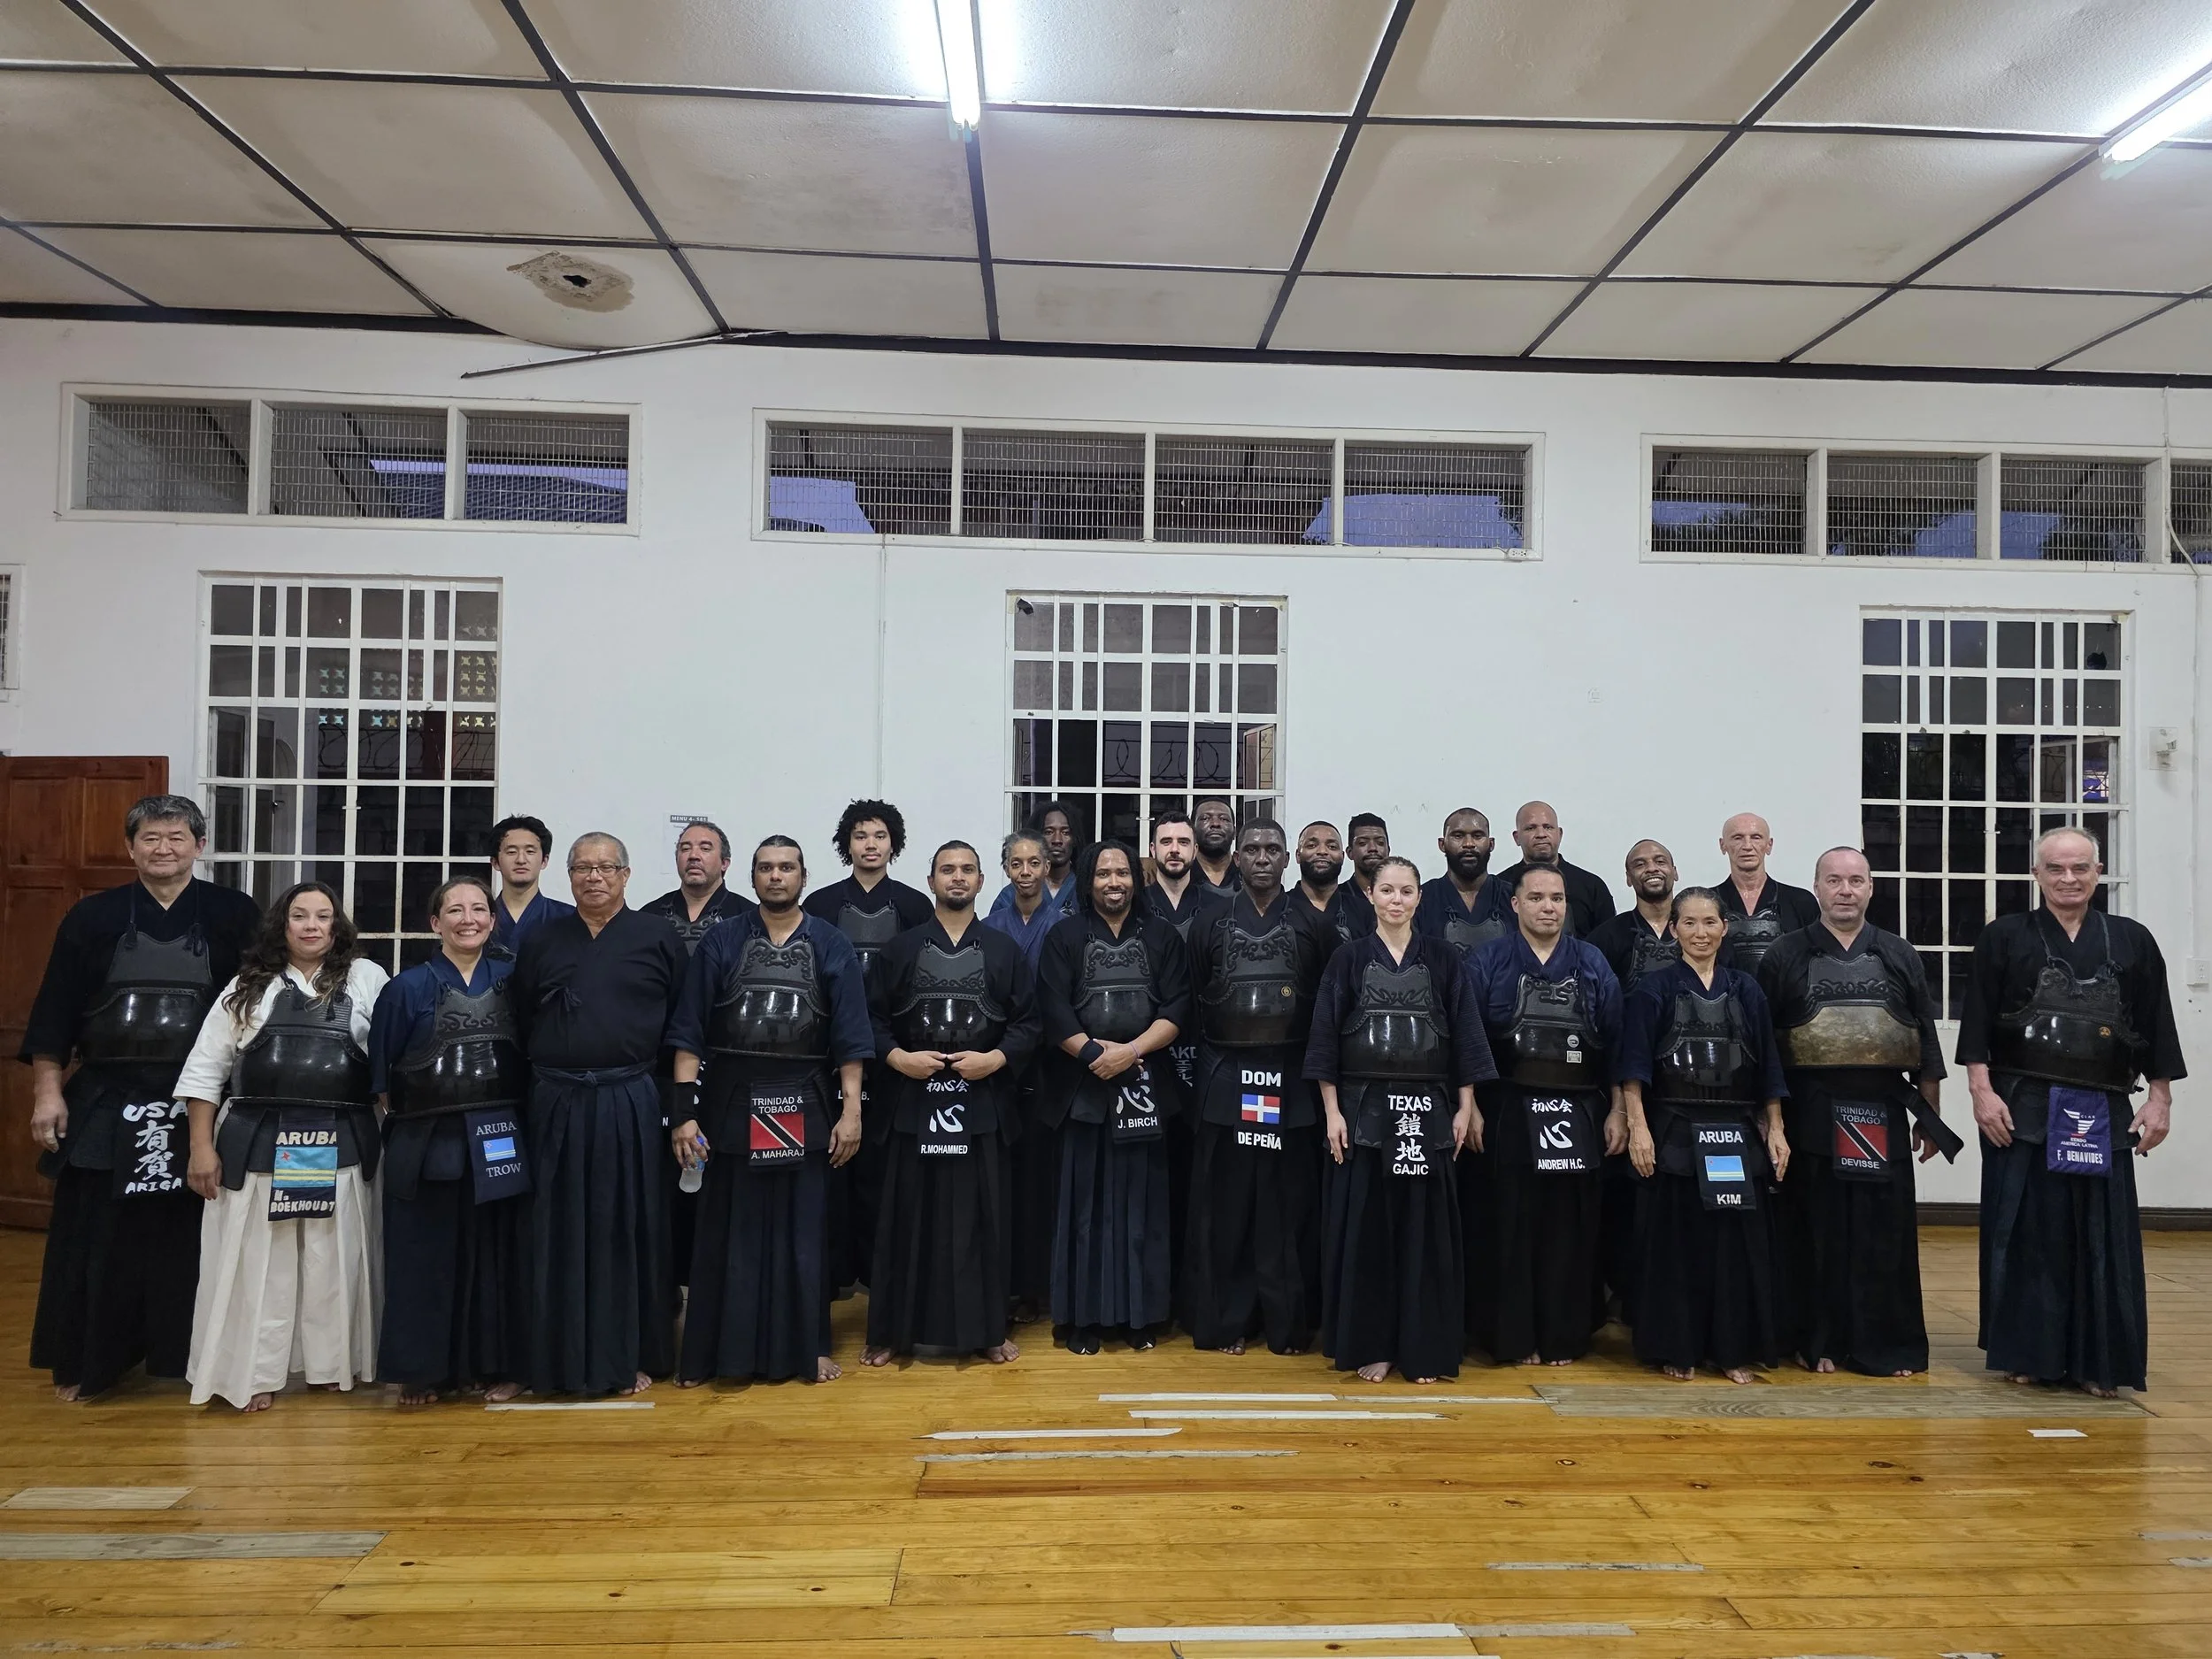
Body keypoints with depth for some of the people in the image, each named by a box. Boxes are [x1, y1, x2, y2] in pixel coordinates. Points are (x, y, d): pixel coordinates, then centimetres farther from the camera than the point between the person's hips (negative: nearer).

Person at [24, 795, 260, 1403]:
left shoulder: (235, 917, 0)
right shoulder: (93, 918, 3)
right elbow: (55, 1009, 4)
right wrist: (48, 1090, -2)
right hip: (106, 1105, 1)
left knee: (192, 1237, 7)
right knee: (96, 1237, 8)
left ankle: (199, 1356, 21)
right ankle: (83, 1362, 23)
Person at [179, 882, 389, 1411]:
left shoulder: (367, 980, 4)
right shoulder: (248, 986, 7)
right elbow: (205, 1069, 7)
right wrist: (201, 1147, 1)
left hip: (340, 1145, 0)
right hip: (257, 1142, 1)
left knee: (333, 1261, 8)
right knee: (256, 1262, 5)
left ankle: (331, 1363, 22)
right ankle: (254, 1373, 16)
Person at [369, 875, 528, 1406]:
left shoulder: (512, 980, 6)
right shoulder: (408, 988, 1)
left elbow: (532, 1058, 12)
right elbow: (381, 1077, 5)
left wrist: (521, 1121, 6)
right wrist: (399, 1123, 0)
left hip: (500, 1142, 2)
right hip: (426, 1143, -1)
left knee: (496, 1255, 6)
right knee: (426, 1258, 4)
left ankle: (496, 1366, 18)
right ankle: (423, 1371, 18)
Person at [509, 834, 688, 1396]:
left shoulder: (659, 939, 2)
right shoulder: (540, 943, 10)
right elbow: (517, 1025, 11)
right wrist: (538, 1084, 2)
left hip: (630, 1106, -2)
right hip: (556, 1106, 2)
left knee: (627, 1232, 5)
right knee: (559, 1236, 7)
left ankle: (629, 1357, 17)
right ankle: (561, 1358, 19)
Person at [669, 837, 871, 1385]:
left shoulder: (832, 947, 2)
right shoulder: (721, 944, 3)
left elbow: (851, 1036, 0)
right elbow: (689, 1032, 1)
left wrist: (851, 1111, -6)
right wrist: (685, 1112, -6)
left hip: (805, 1110, 0)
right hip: (733, 1106, 0)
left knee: (803, 1232, 8)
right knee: (730, 1233, 7)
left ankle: (807, 1347, 21)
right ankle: (725, 1351, 20)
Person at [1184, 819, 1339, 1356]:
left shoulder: (1314, 925, 4)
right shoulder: (1211, 924, 7)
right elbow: (1194, 1005, 8)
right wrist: (1214, 1059, 4)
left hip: (1293, 1080, 0)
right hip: (1226, 1079, 1)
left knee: (1289, 1206, 3)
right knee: (1225, 1206, 4)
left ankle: (1289, 1322, 15)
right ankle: (1223, 1321, 14)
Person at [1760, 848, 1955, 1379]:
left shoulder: (1899, 957, 8)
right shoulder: (1786, 956, 2)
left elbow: (1926, 1044, 11)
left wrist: (1931, 1117, 9)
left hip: (1881, 1115, 2)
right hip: (1810, 1114, -1)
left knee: (1885, 1233, 4)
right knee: (1816, 1230, 4)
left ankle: (1888, 1345, 16)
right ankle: (1819, 1342, 15)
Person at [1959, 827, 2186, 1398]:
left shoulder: (2132, 942, 8)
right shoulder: (2004, 938, 2)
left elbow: (2157, 1028, 10)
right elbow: (1977, 1024, -2)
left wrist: (2159, 1100, 5)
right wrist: (1983, 1092, -9)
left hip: (2103, 1114, 2)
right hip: (2022, 1110, -2)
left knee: (2102, 1237, 4)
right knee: (2027, 1233, 2)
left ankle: (2097, 1361, 15)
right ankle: (2028, 1354, 13)